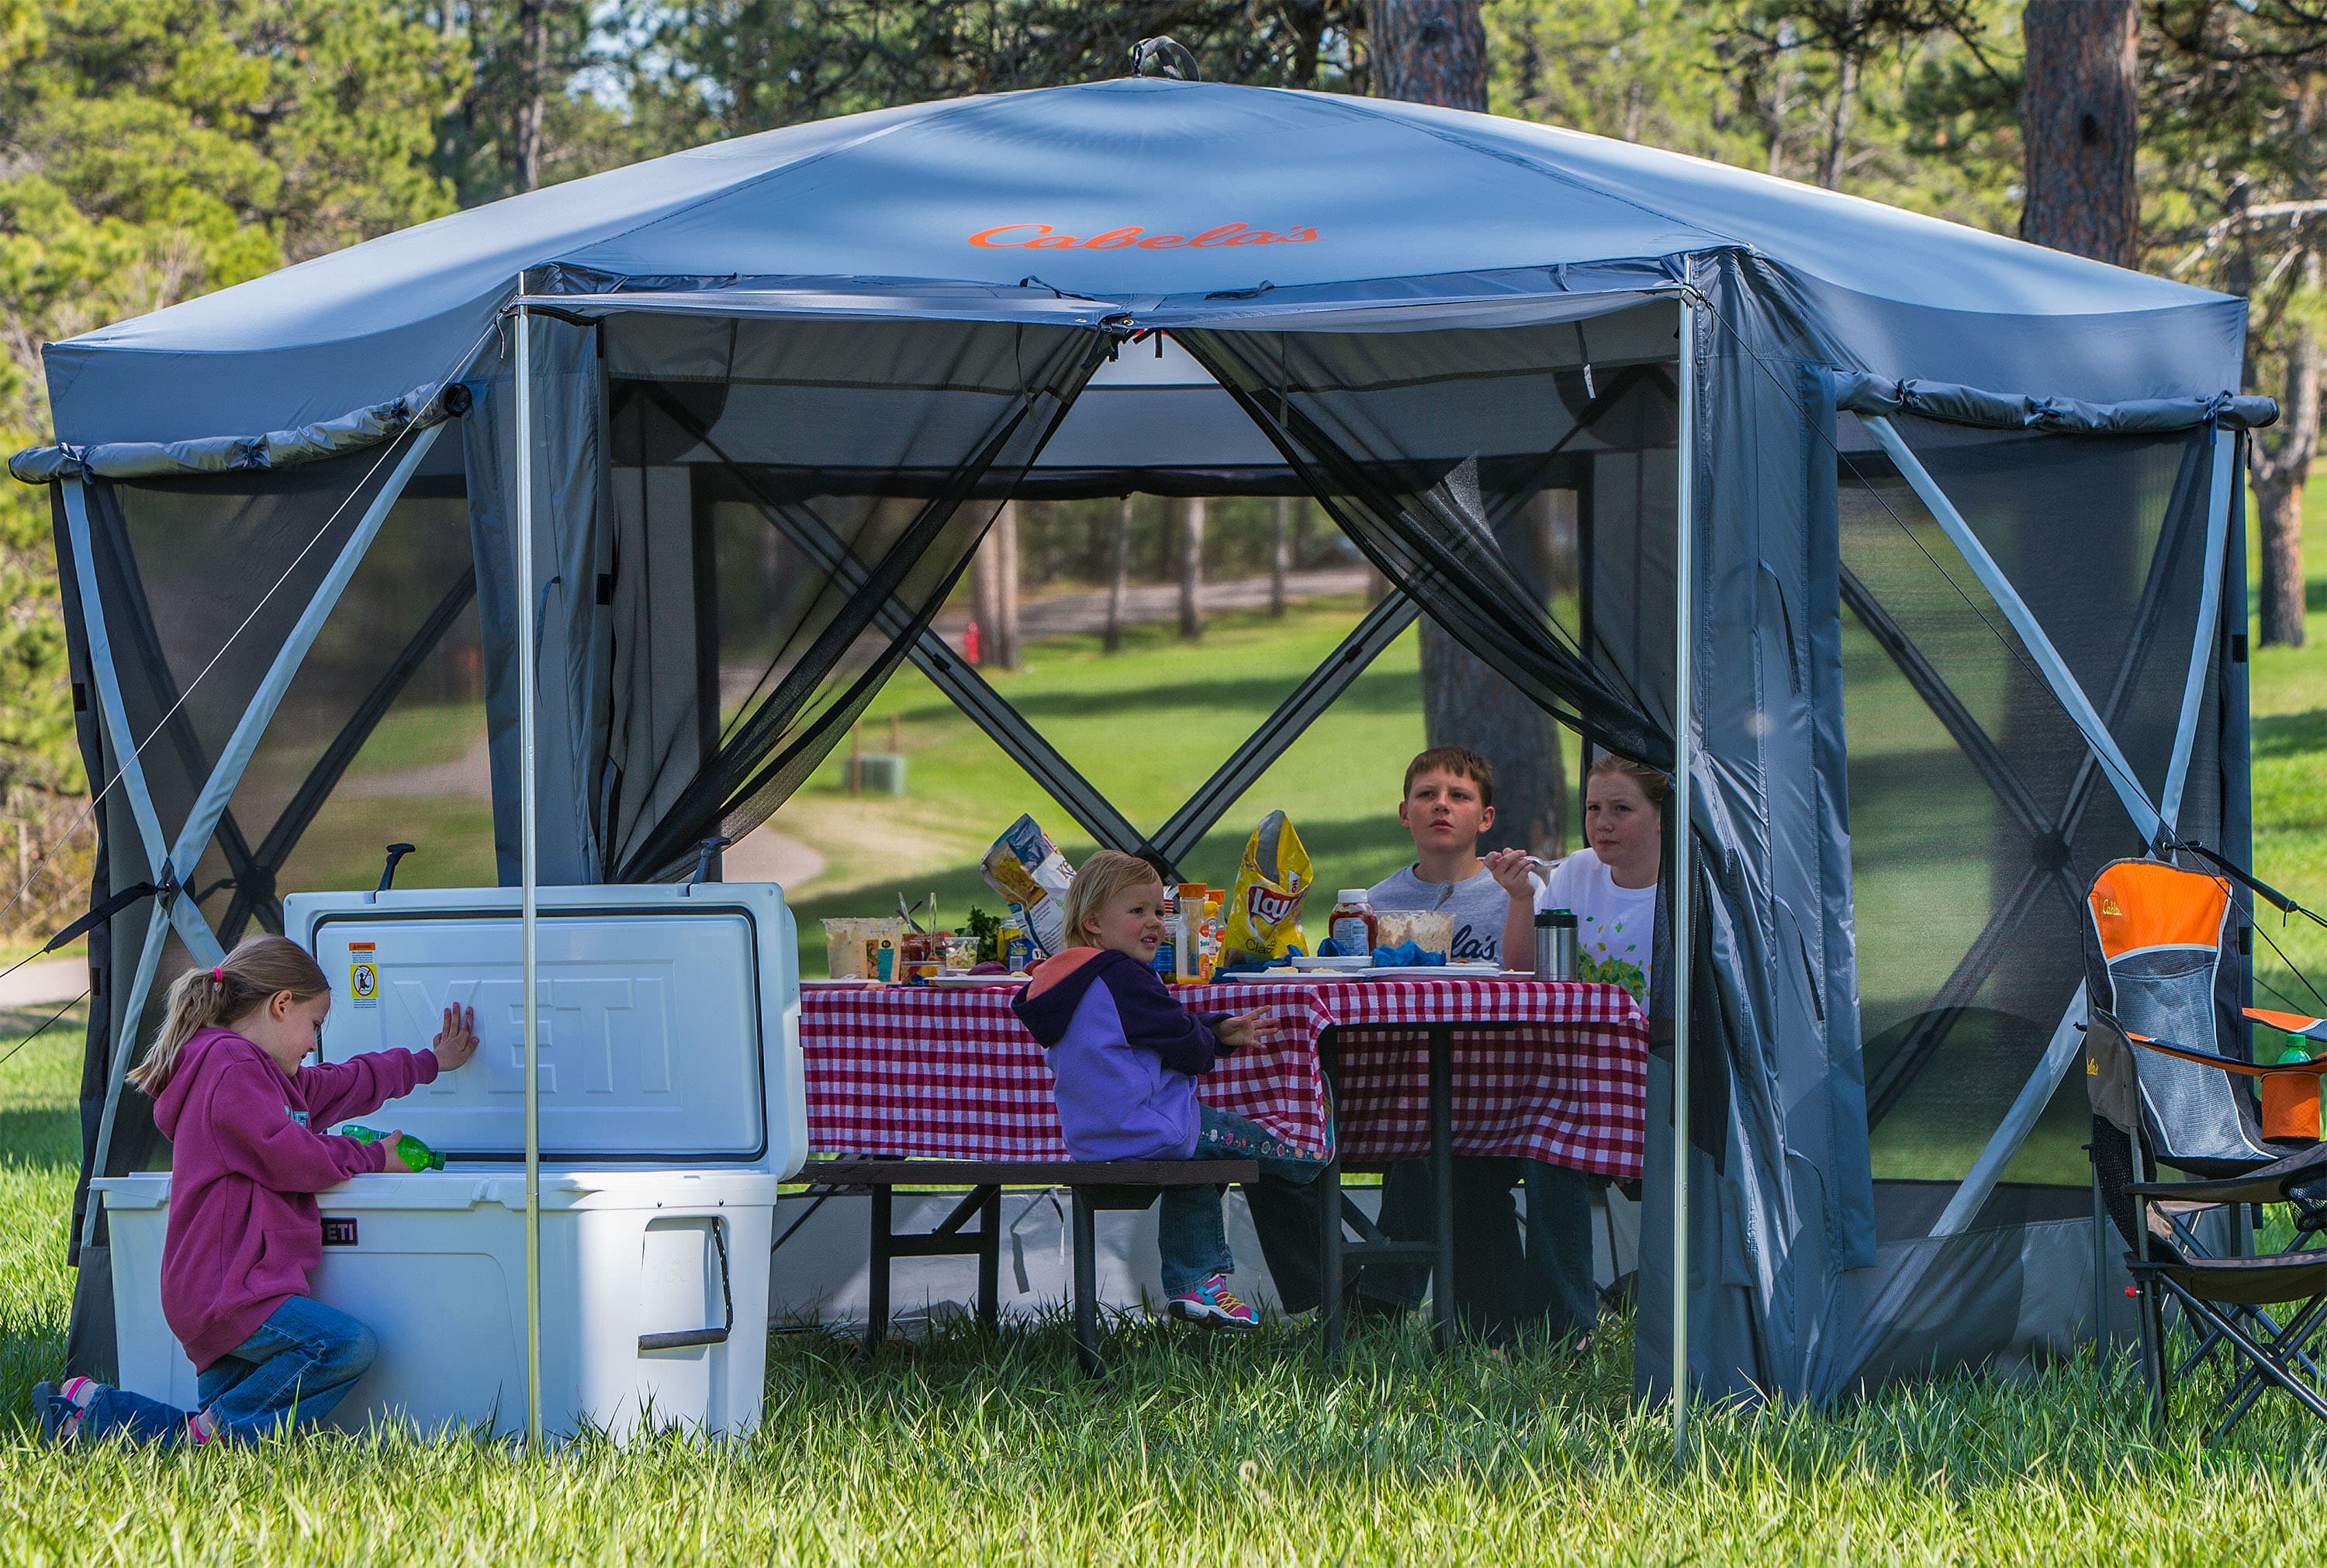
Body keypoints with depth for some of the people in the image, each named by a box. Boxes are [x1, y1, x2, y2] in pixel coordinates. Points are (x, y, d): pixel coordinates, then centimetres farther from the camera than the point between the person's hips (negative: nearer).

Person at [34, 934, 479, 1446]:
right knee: (348, 1346, -24)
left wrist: (430, 1063, 49)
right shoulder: (235, 1069, -10)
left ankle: (96, 1412, 3)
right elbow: (290, 1158, -14)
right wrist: (372, 1156, 3)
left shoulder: (259, 1073, 24)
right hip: (226, 1294, -11)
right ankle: (220, 1425, -18)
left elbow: (343, 1084, 39)